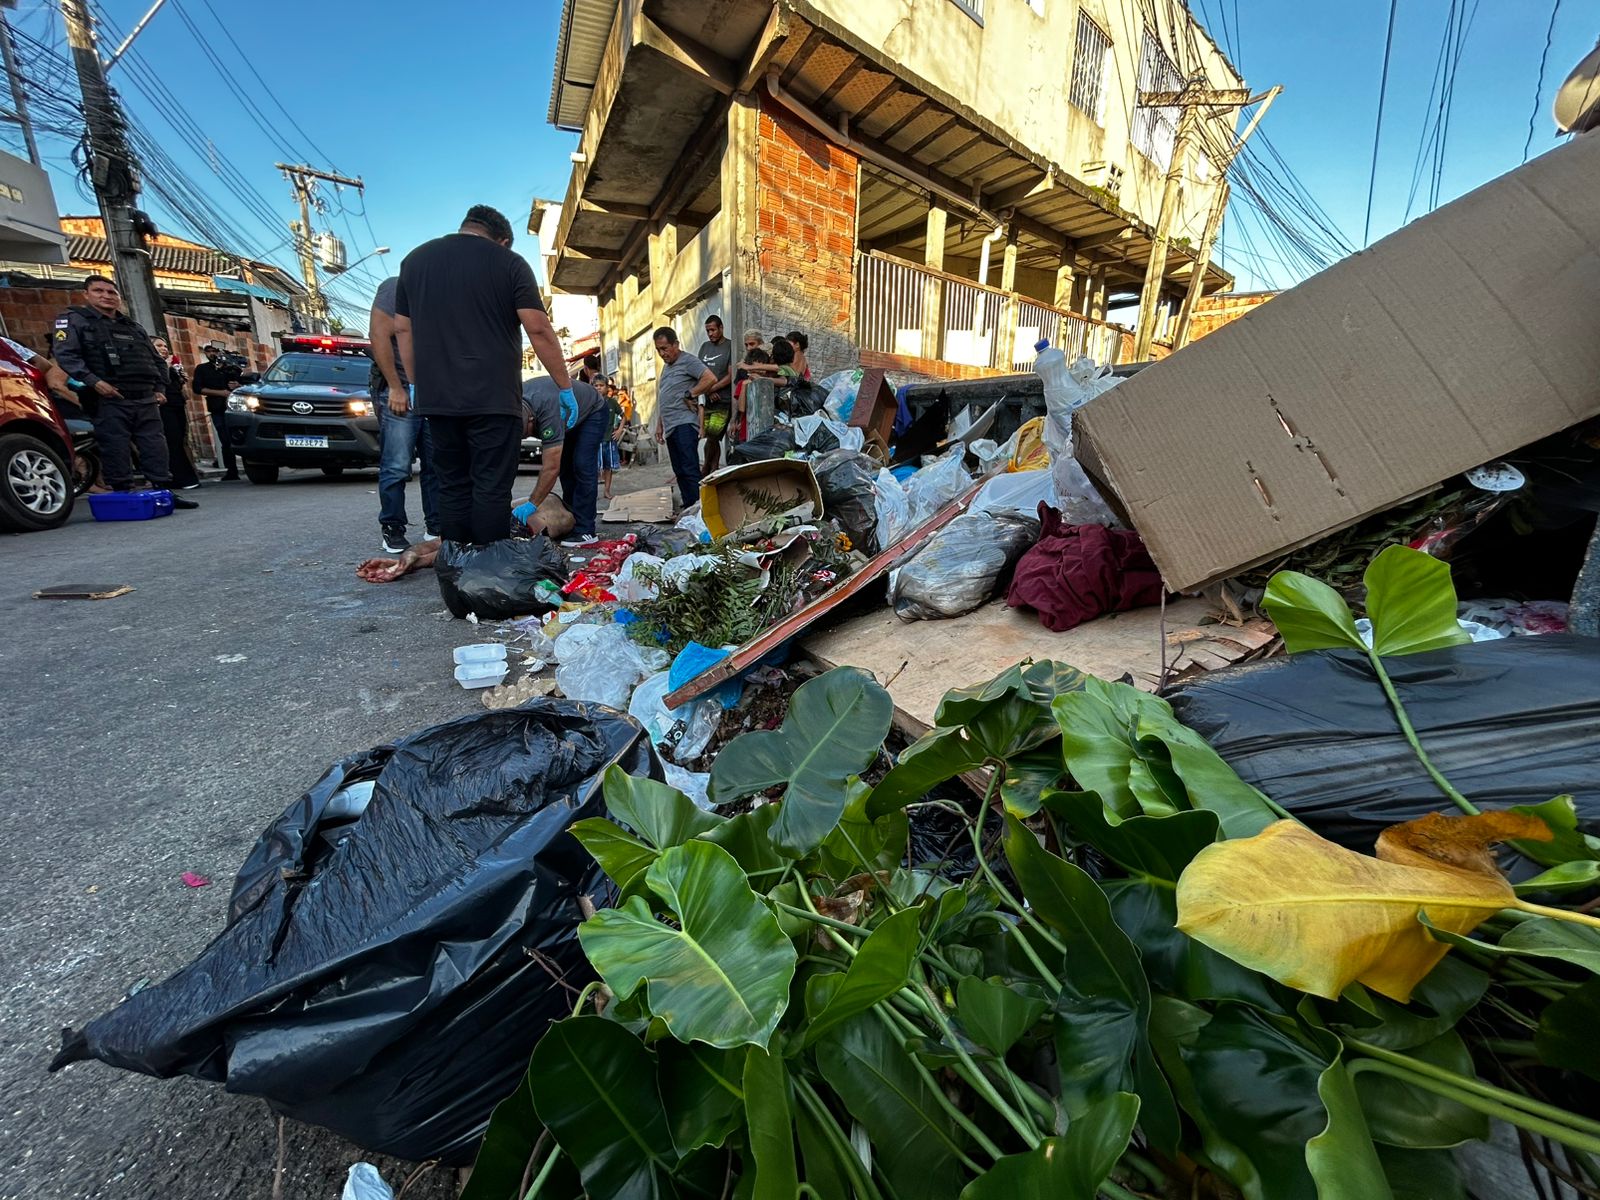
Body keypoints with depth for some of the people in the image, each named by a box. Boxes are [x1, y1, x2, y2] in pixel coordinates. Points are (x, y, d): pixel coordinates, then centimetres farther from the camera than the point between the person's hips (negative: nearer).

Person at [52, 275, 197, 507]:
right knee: (116, 450, -6)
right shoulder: (74, 320, 7)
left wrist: (159, 388, 12)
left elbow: (157, 360, 27)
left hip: (146, 400, 4)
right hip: (109, 400, -4)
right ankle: (123, 496, -4)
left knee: (156, 448, 1)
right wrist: (94, 382, -17)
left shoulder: (134, 327, 23)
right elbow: (65, 354, -4)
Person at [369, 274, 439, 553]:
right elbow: (379, 336, -10)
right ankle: (392, 530, 2)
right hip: (400, 391, -6)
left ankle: (436, 527, 9)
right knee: (397, 467, -6)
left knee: (437, 466, 3)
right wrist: (395, 388, -14)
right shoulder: (395, 287, -2)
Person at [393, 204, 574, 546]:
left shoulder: (414, 259, 18)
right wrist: (565, 387, -1)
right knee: (492, 489, -3)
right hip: (493, 398, -5)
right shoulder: (509, 262, 2)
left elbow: (403, 329, 18)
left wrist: (415, 384, 24)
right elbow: (539, 330, -6)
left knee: (452, 487, 10)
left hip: (437, 398, 5)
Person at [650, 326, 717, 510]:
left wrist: (690, 395, -11)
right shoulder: (667, 367, 24)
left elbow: (711, 379, -18)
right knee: (680, 472, 8)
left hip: (684, 424, -9)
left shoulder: (688, 360, -3)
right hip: (670, 427, 9)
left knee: (690, 470, -15)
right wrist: (659, 426, 23)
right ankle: (688, 508, 12)